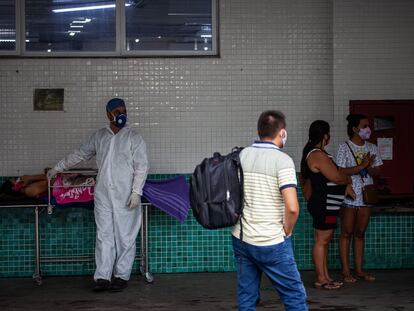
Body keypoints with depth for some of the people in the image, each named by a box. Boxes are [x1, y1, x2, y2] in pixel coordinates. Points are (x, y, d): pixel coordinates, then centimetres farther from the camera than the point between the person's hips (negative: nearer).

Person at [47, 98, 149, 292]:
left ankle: (122, 276, 7)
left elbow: (141, 167, -4)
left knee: (125, 237, 0)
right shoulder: (99, 137, 12)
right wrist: (58, 168, 27)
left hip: (125, 196, -3)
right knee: (104, 236, 0)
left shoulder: (134, 138, 0)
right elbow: (80, 154, 23)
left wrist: (136, 192, -13)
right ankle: (102, 277, 0)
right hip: (103, 194, 3)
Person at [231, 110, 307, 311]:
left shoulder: (240, 156, 5)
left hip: (240, 239, 6)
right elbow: (292, 208, -21)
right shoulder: (282, 160, -13)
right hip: (272, 244, -6)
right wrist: (287, 232, -5)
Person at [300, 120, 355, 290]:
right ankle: (321, 279, 0)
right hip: (324, 205, -11)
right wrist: (349, 180, 0)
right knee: (321, 241, -5)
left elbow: (332, 175, 20)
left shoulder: (316, 153, 15)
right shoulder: (317, 155, -18)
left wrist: (345, 185, 7)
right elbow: (336, 177, -20)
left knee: (324, 240, 14)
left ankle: (325, 277, 20)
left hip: (326, 205, 11)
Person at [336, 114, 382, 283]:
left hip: (366, 197, 5)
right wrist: (362, 166, -20)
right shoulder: (344, 147, -7)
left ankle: (359, 270, 15)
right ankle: (346, 272, 5)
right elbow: (340, 172, -15)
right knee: (346, 233, 1)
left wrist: (370, 168, -13)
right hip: (348, 197, -5)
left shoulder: (372, 148, 9)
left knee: (360, 234, 10)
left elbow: (377, 172, 10)